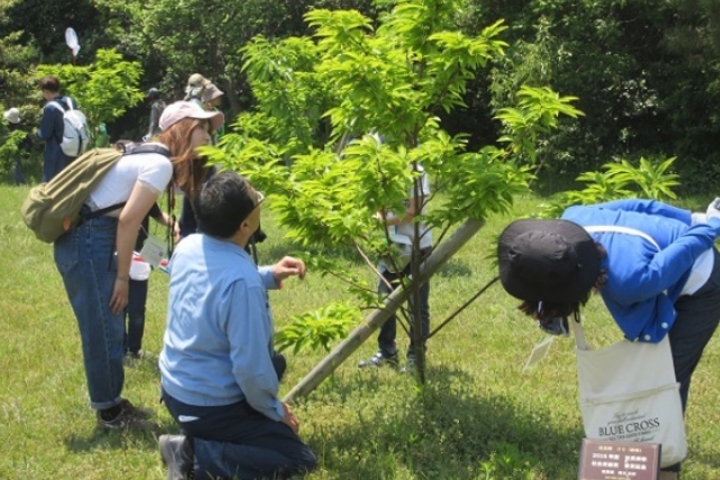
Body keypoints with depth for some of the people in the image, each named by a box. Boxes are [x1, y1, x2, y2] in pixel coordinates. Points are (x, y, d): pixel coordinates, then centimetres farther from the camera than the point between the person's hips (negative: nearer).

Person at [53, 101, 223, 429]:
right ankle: (110, 411, 10)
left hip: (86, 238, 10)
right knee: (104, 329, 0)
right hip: (90, 241, -10)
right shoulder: (161, 164, -14)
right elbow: (128, 220, -18)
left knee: (106, 326, 16)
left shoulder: (150, 155, 16)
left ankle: (111, 402, 26)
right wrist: (122, 277, -13)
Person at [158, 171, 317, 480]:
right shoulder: (242, 280, -32)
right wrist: (274, 410, -8)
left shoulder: (187, 246, -7)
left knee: (275, 362, 30)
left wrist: (269, 276, 5)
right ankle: (197, 452, -7)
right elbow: (251, 366, -26)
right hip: (209, 405, -8)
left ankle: (201, 436, 17)